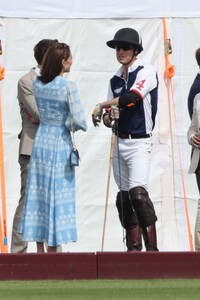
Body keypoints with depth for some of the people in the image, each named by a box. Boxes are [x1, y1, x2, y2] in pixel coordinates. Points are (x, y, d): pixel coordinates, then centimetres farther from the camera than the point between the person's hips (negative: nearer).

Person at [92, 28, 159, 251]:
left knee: (138, 193, -22)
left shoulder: (146, 72, -5)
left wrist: (101, 105, -15)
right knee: (124, 198, 6)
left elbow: (132, 97, -22)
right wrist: (109, 116, -10)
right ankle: (134, 248, 12)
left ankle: (152, 247, -21)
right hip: (120, 142, 7)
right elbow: (108, 119, 14)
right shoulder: (115, 80, 15)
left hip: (139, 142, -7)